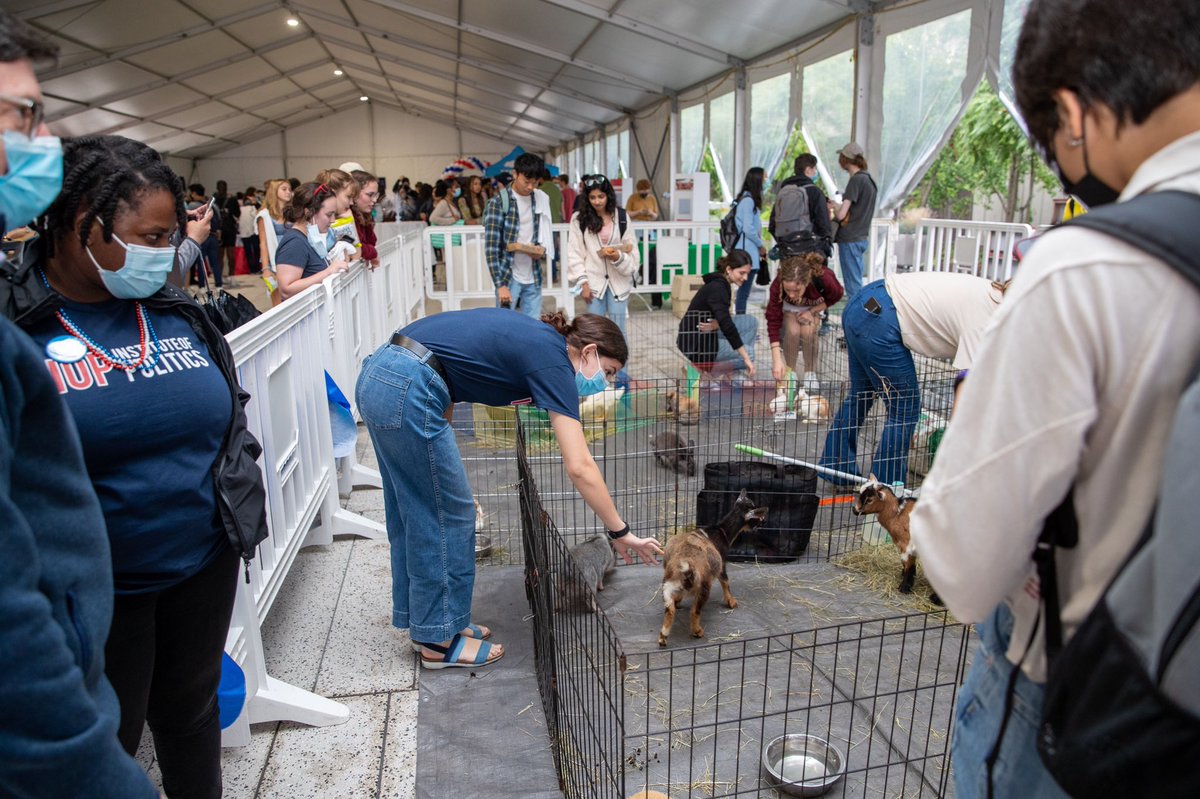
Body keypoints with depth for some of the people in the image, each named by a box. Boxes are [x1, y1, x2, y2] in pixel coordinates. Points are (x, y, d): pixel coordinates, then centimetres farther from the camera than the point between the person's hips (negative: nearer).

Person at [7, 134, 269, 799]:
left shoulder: (176, 311, 1)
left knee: (191, 711, 23)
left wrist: (240, 525, 10)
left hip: (206, 567, 4)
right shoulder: (23, 326, -14)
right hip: (96, 592, -4)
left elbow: (230, 422, 10)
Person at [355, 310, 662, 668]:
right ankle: (440, 640, 18)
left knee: (414, 515, 19)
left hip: (376, 377, 10)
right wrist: (620, 533, -4)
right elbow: (579, 467, -13)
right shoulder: (553, 360, -7)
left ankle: (423, 618, 34)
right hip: (406, 392, -10)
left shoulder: (534, 338, 18)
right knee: (447, 517, 4)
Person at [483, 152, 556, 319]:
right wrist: (500, 284, -21)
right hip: (509, 278, -4)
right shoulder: (499, 202, -9)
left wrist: (542, 249, -5)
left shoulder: (542, 199, 5)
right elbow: (491, 247, -13)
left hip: (533, 278, 4)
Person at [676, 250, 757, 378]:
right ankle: (704, 369, 0)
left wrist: (716, 324, -17)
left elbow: (724, 319, 10)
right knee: (749, 352, 0)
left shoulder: (721, 284, 7)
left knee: (750, 321, 6)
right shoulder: (717, 288, -22)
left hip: (705, 337, 9)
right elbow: (727, 325, -30)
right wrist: (746, 358, -31)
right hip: (696, 344, -9)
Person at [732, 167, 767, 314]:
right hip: (748, 253, -9)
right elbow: (748, 229, -16)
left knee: (743, 291, 9)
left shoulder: (749, 199, 17)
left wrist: (760, 247, 11)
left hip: (749, 252, 9)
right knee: (744, 291, -7)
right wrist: (761, 246, -4)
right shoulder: (748, 200, -12)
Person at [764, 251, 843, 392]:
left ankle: (811, 374, -4)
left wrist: (812, 311, -25)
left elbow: (836, 296, -14)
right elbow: (773, 321, -34)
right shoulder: (777, 286, -39)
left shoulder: (824, 279, -39)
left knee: (808, 331, -25)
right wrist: (777, 360, -39)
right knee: (793, 330, -25)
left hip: (814, 305, 0)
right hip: (787, 306, 0)